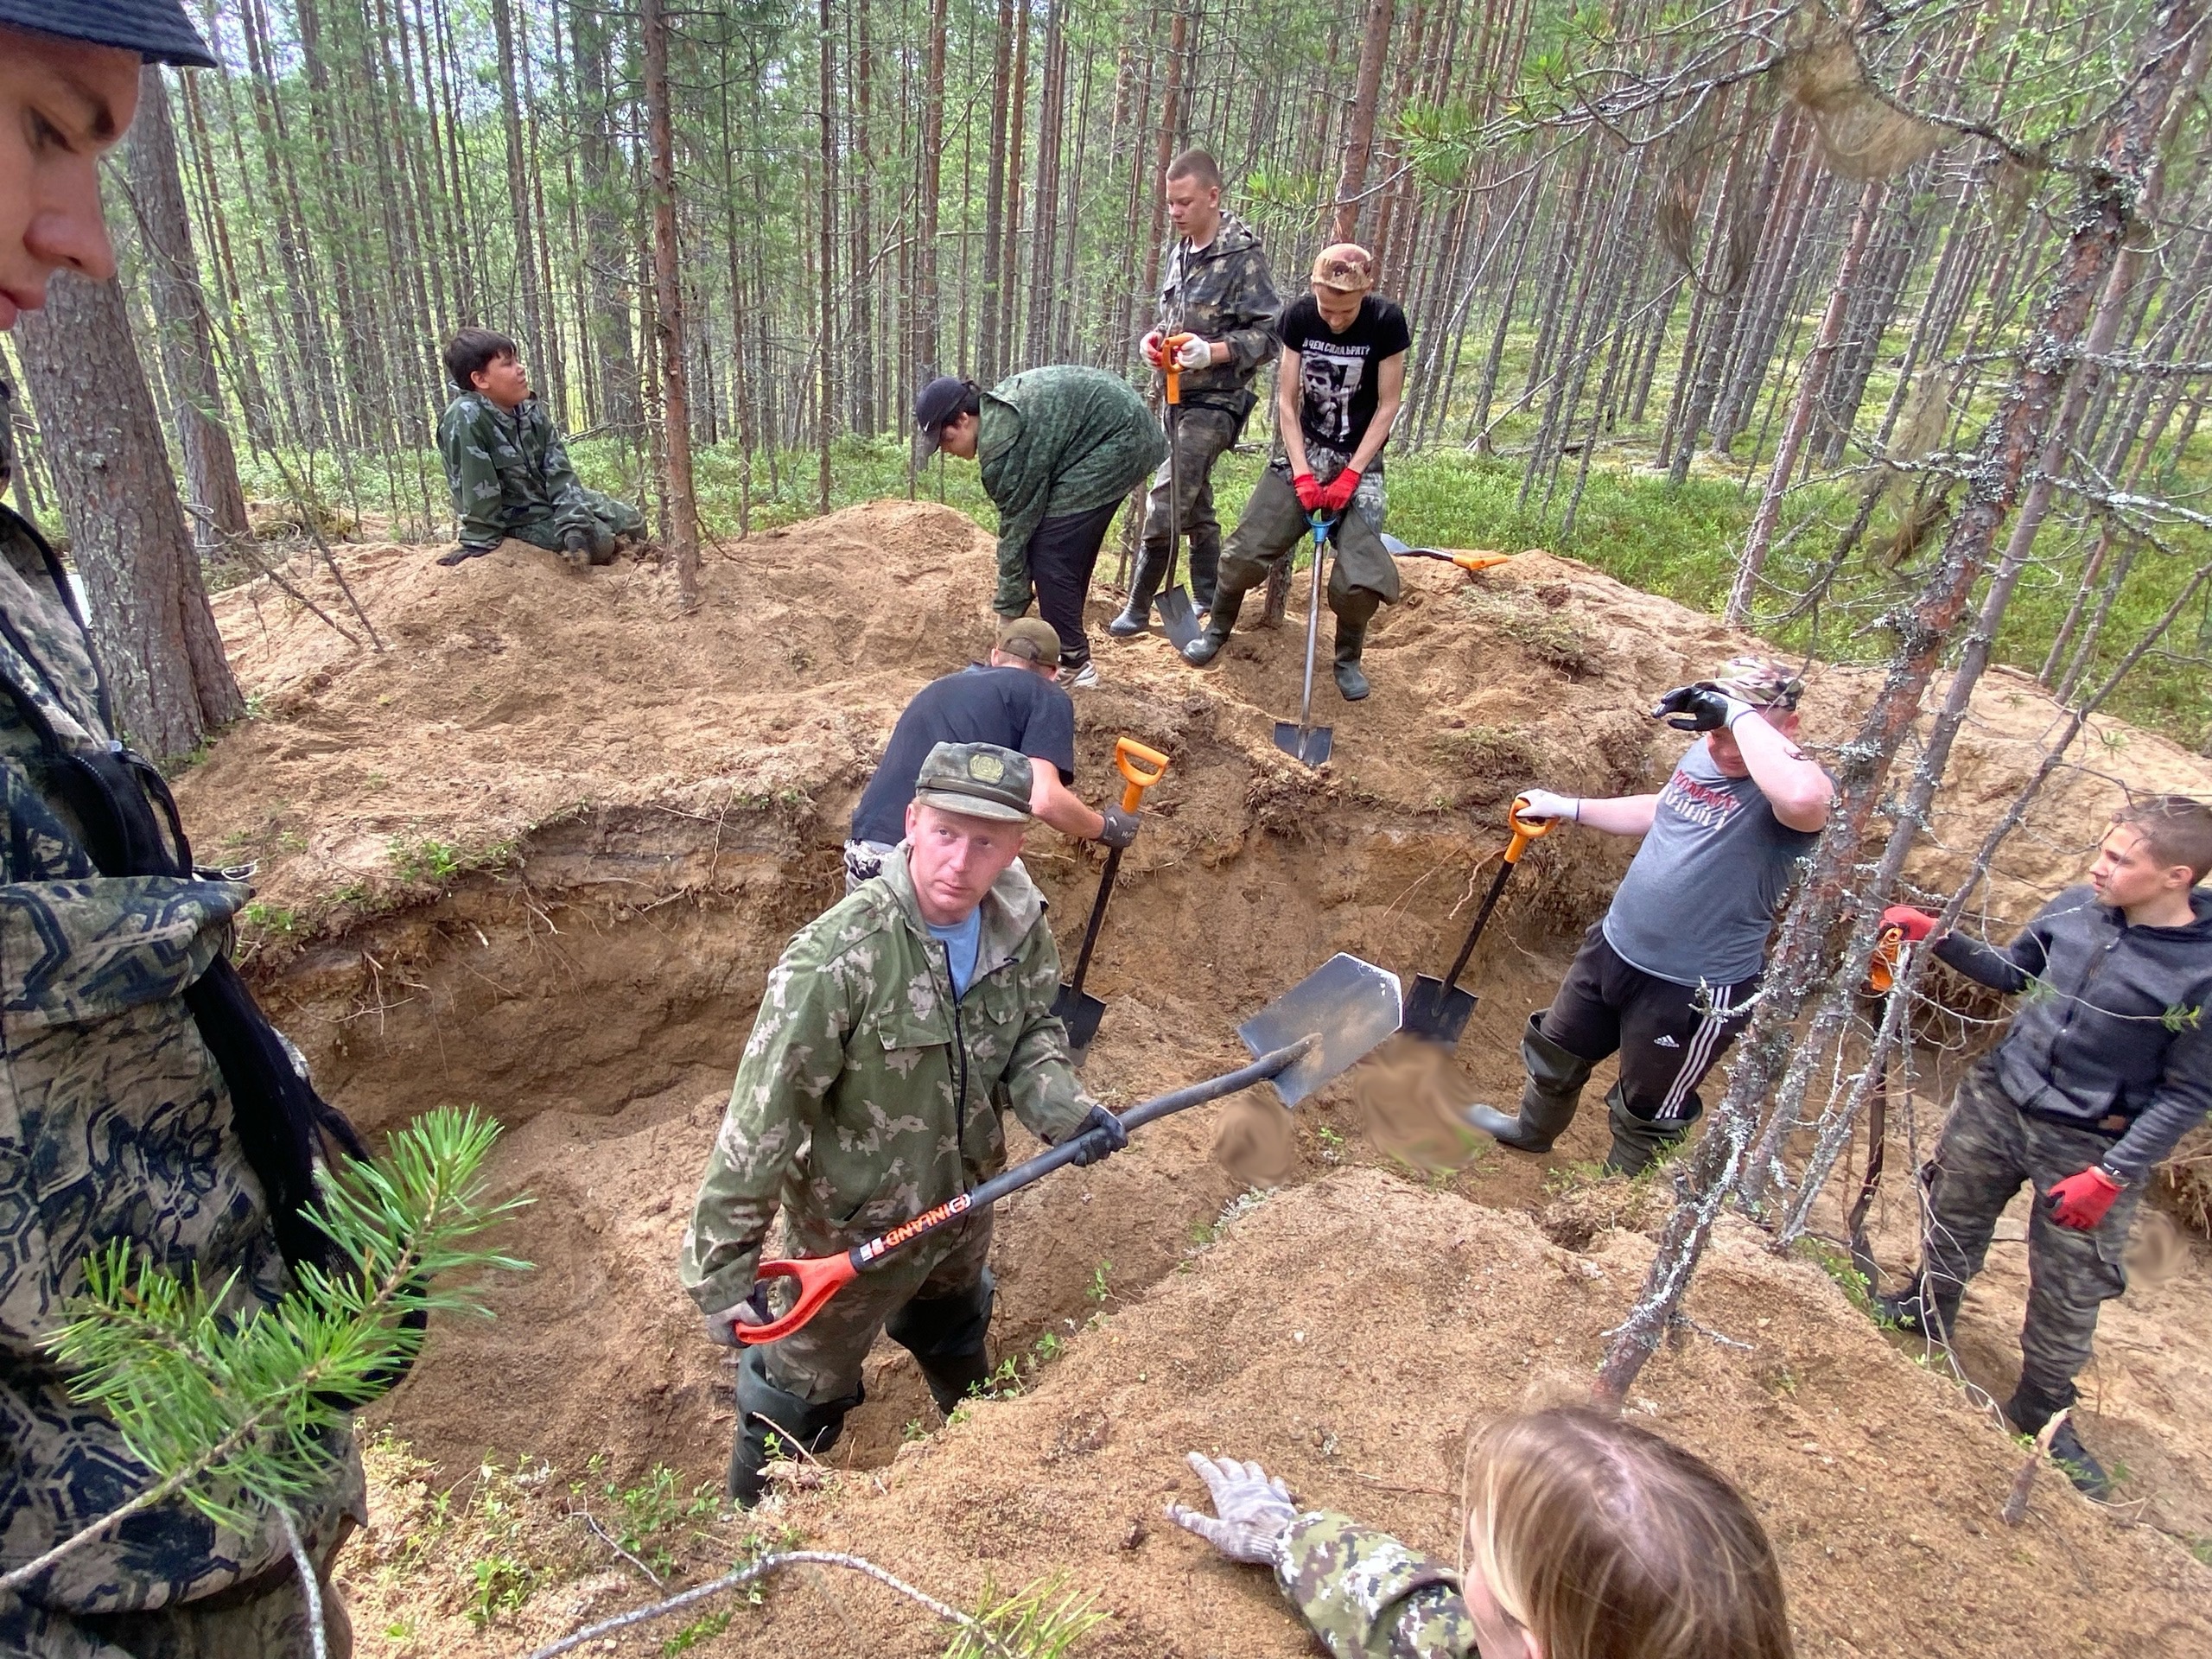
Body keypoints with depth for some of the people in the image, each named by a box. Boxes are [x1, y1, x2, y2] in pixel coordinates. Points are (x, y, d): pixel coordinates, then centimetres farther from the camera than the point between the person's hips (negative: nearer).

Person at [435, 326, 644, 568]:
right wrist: (479, 541, -24)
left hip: (553, 499, 7)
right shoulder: (465, 419, -29)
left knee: (633, 521, 4)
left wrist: (574, 523, -20)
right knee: (599, 541, -20)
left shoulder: (531, 409, -6)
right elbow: (476, 488, -27)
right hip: (516, 517, -7)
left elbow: (559, 471, -9)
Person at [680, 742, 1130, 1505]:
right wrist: (720, 1266, -24)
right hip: (851, 1228, -5)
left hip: (964, 1206, 6)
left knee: (959, 1347, 36)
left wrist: (1065, 1109, -19)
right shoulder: (838, 955, -35)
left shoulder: (1020, 927, -16)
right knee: (804, 1395, 20)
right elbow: (764, 1118, -29)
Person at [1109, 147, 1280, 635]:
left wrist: (1211, 352, -28)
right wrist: (1154, 339, 2)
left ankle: (1138, 607, -3)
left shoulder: (1243, 256, -11)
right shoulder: (1180, 253, 12)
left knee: (1166, 498, -14)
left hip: (1216, 399, -8)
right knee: (1195, 503, 14)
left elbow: (1266, 335, -14)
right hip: (1178, 395, 8)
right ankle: (1208, 604, 27)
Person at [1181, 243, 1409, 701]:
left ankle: (1348, 658, 13)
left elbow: (1388, 405, -9)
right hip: (1301, 451, 1)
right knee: (1246, 552, -8)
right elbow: (1286, 400, -7)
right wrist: (1302, 474, -15)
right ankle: (1218, 629, 19)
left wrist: (1350, 476, -14)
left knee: (1361, 578, -14)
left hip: (1358, 461, -1)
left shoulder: (1387, 322, -14)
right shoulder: (1298, 316, -10)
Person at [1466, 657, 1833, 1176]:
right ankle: (1532, 1132, 57)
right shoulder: (1704, 753, -1)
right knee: (1556, 1052, 28)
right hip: (1613, 947, 8)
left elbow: (1805, 799, -52)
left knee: (1645, 1116, 17)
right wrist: (1568, 808, 17)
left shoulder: (1796, 785, -25)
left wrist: (1740, 715, -41)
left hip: (1694, 990, -8)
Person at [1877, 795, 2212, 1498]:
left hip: (2091, 1147, -4)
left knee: (2067, 1296, 10)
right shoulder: (2078, 906, -10)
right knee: (1952, 1220, 23)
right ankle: (1927, 1312, 50)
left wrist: (2111, 1176, -17)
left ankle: (2041, 1413, 33)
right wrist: (1938, 937, -6)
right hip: (1996, 1101, 4)